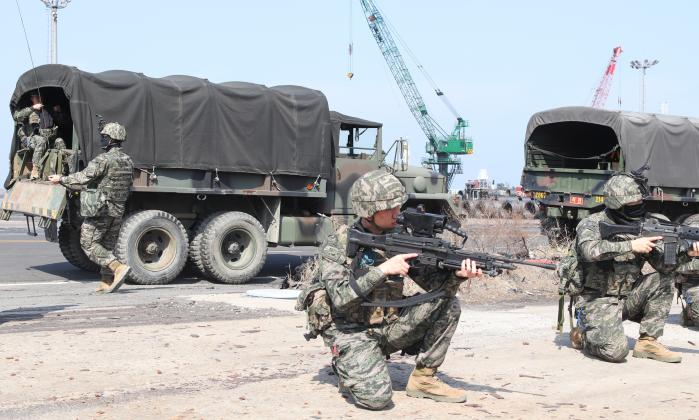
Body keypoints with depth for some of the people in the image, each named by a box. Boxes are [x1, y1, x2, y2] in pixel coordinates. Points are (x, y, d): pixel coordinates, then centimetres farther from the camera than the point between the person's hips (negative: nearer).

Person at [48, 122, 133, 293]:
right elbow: (129, 185, 16)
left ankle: (118, 267, -16)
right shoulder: (128, 161, 7)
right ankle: (107, 283, 10)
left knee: (89, 244, -1)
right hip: (118, 210, 7)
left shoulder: (104, 159, -16)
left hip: (100, 209, -7)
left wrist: (61, 179, -6)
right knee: (107, 246, 13)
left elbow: (84, 177, -18)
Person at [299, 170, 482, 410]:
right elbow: (340, 297, -24)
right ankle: (347, 370, 9)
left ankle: (423, 379, 2)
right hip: (351, 332, -5)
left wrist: (457, 274, -23)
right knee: (376, 397, -27)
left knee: (447, 304, -11)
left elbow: (431, 280, -2)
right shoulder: (336, 245, -13)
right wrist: (383, 269, -29)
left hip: (390, 326, 5)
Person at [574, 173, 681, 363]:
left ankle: (648, 342, -4)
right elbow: (591, 250, -33)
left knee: (663, 279, -15)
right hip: (598, 302, -6)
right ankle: (584, 333, 8)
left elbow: (662, 263, -4)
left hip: (628, 297, 6)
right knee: (616, 351, -26)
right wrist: (631, 245, -32)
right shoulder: (592, 224, -11)